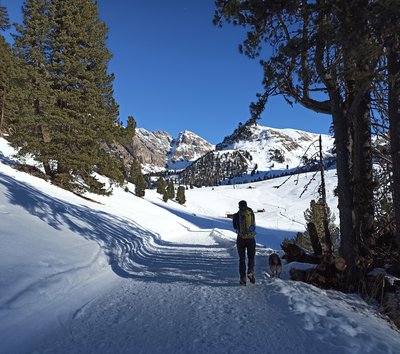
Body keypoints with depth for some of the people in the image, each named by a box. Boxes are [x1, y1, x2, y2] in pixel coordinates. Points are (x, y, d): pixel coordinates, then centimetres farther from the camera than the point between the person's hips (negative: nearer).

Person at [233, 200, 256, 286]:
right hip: (251, 239, 1)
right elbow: (254, 225, 13)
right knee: (251, 257, 17)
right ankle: (250, 273, -5)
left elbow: (235, 227, 8)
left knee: (242, 259, 11)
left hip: (241, 239, -1)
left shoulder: (236, 215, -4)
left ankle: (243, 278, 7)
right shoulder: (252, 213, 1)